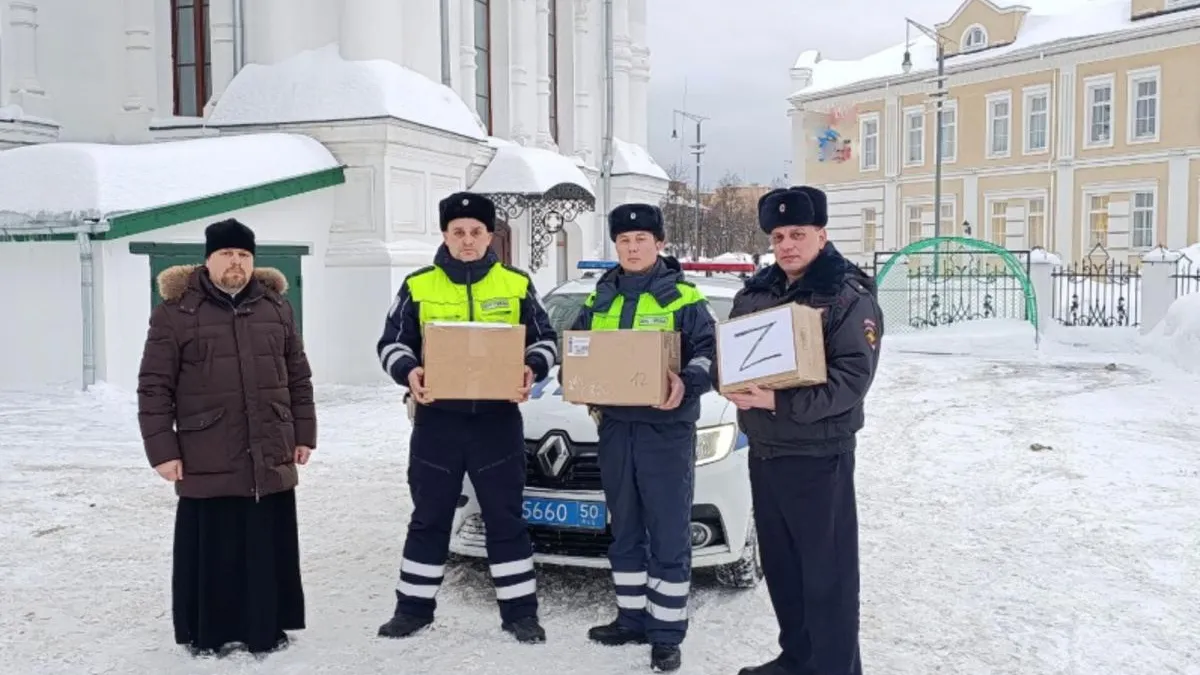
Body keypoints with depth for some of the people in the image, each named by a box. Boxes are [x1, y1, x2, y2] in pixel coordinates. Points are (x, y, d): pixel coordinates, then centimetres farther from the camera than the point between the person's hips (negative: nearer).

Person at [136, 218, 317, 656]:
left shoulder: (276, 307, 9)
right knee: (211, 551, 6)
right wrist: (162, 450, -8)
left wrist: (304, 434, 9)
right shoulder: (175, 311, -3)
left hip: (272, 458, 3)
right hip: (206, 462, -3)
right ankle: (205, 633, 22)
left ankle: (267, 628, 25)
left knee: (270, 551, 11)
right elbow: (154, 387, -4)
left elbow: (298, 377, 12)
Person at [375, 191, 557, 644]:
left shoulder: (516, 285, 4)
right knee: (429, 518, 11)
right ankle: (414, 608, 25)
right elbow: (391, 343, 5)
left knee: (505, 518, 7)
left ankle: (520, 611, 17)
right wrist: (409, 372, -16)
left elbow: (545, 340, 8)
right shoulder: (417, 286, 3)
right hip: (437, 419, 1)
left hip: (498, 419, 0)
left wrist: (532, 370, -14)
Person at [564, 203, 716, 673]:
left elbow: (709, 353, -11)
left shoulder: (683, 297, -3)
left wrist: (687, 383, -30)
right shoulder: (599, 300, 13)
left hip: (666, 428, -5)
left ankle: (667, 633, 9)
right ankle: (632, 618, 27)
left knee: (669, 537, -1)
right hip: (615, 427, 5)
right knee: (625, 533, 14)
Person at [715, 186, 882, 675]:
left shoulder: (849, 297, -10)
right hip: (762, 451, 7)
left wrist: (780, 402, -28)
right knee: (779, 565, 18)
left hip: (819, 456, -7)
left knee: (828, 572, 1)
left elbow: (852, 379, -20)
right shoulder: (753, 293, 9)